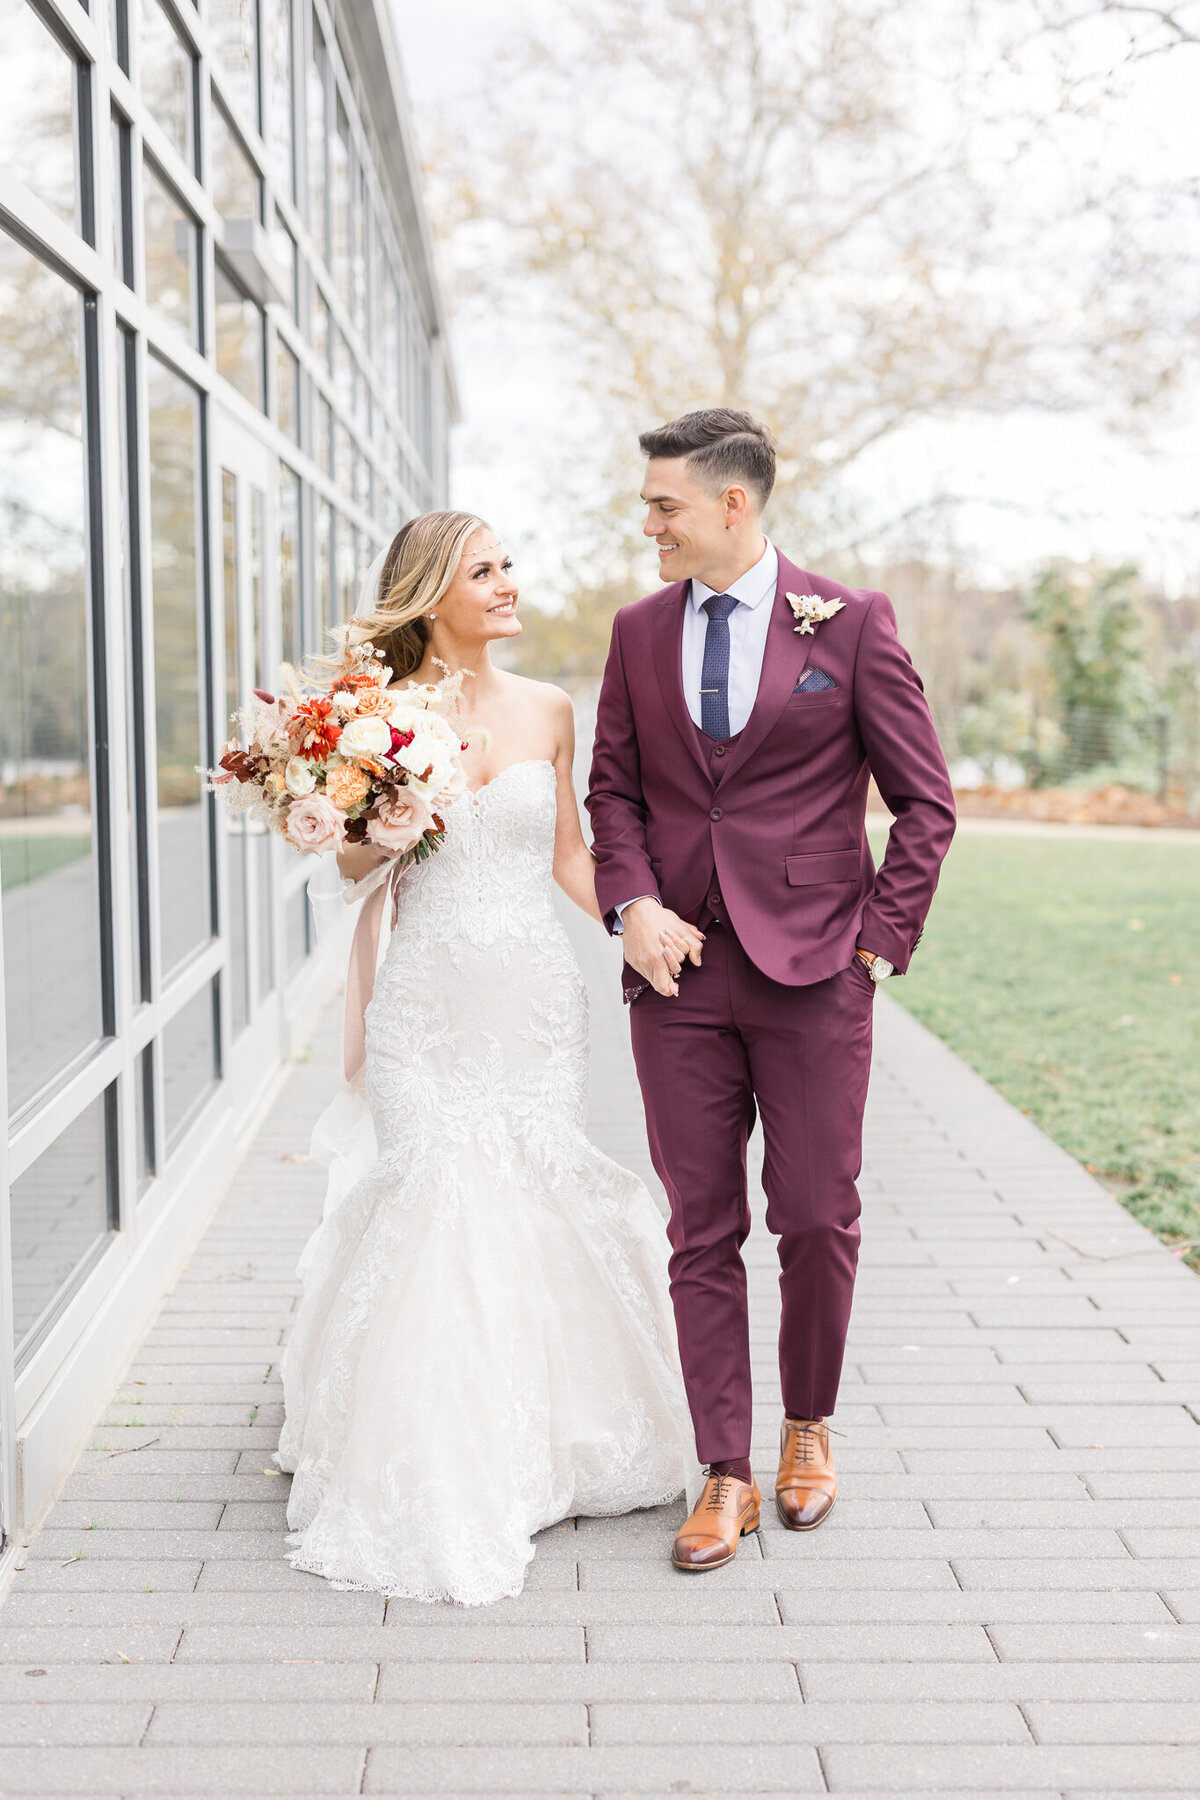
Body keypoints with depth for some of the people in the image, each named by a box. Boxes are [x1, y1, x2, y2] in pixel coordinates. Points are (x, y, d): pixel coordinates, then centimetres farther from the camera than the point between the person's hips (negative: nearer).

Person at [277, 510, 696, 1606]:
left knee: (540, 1198, 5)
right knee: (433, 1201, -5)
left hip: (536, 991, 3)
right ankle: (438, 1468, 11)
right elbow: (355, 867, 4)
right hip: (429, 997, -2)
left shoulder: (546, 712, 6)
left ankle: (547, 1434, 26)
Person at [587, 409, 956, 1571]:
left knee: (818, 1221, 4)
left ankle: (809, 1427, 29)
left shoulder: (851, 625, -2)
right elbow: (614, 788, 14)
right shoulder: (639, 631, 9)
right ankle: (724, 1475, 15)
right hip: (680, 971, 3)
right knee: (702, 1232, 5)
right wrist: (633, 905, -2)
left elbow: (925, 800, 1)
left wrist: (880, 940, -4)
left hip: (811, 972, -3)